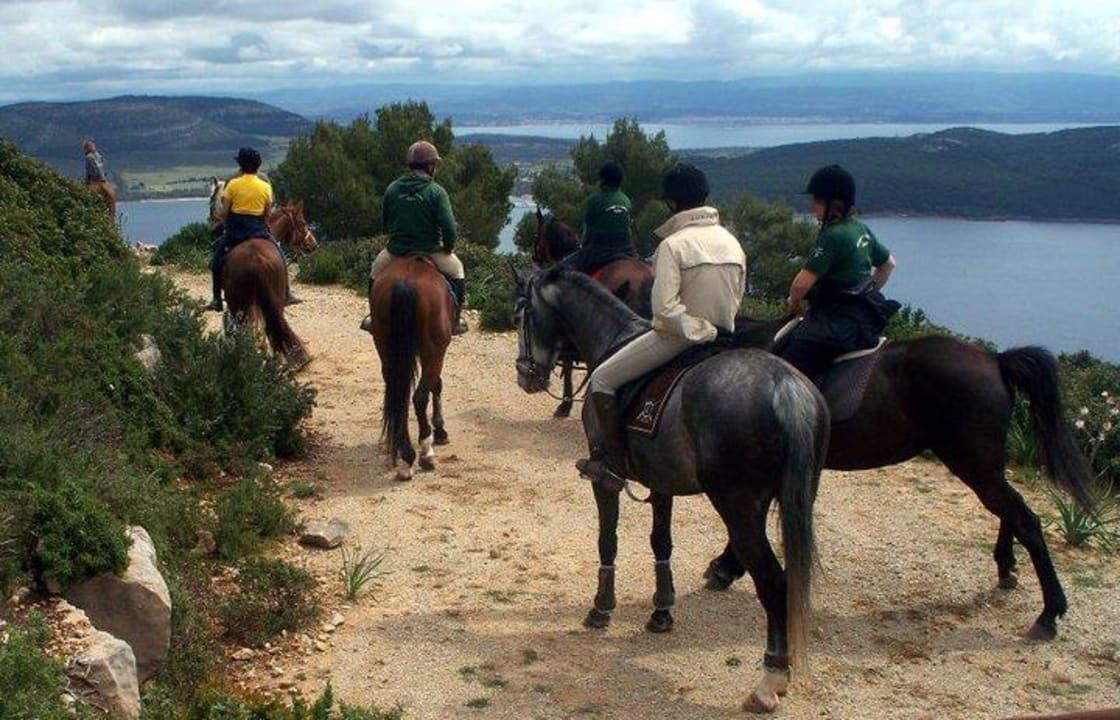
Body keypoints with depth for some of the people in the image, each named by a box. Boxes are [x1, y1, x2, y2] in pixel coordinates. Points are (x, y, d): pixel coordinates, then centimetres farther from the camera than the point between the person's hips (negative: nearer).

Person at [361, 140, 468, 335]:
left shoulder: (392, 188, -2)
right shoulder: (436, 192, -13)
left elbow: (384, 225, 7)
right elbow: (450, 229, -18)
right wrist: (448, 248, 1)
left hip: (396, 250, 3)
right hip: (430, 251, -3)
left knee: (376, 270, 32)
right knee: (457, 271, 23)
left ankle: (375, 318, 34)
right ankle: (455, 320, 20)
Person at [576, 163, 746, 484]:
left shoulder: (673, 244, -18)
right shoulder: (732, 242, 3)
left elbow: (665, 307, -24)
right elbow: (737, 295, 12)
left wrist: (693, 327, -13)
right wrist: (714, 326, 15)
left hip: (678, 337, -8)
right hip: (722, 337, 8)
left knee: (602, 380, 4)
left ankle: (614, 462, 3)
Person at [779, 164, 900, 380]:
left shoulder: (833, 235, -18)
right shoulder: (862, 230, 10)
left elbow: (802, 284, -20)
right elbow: (889, 263, 27)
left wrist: (794, 304, 0)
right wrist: (870, 293, 29)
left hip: (839, 321, -11)